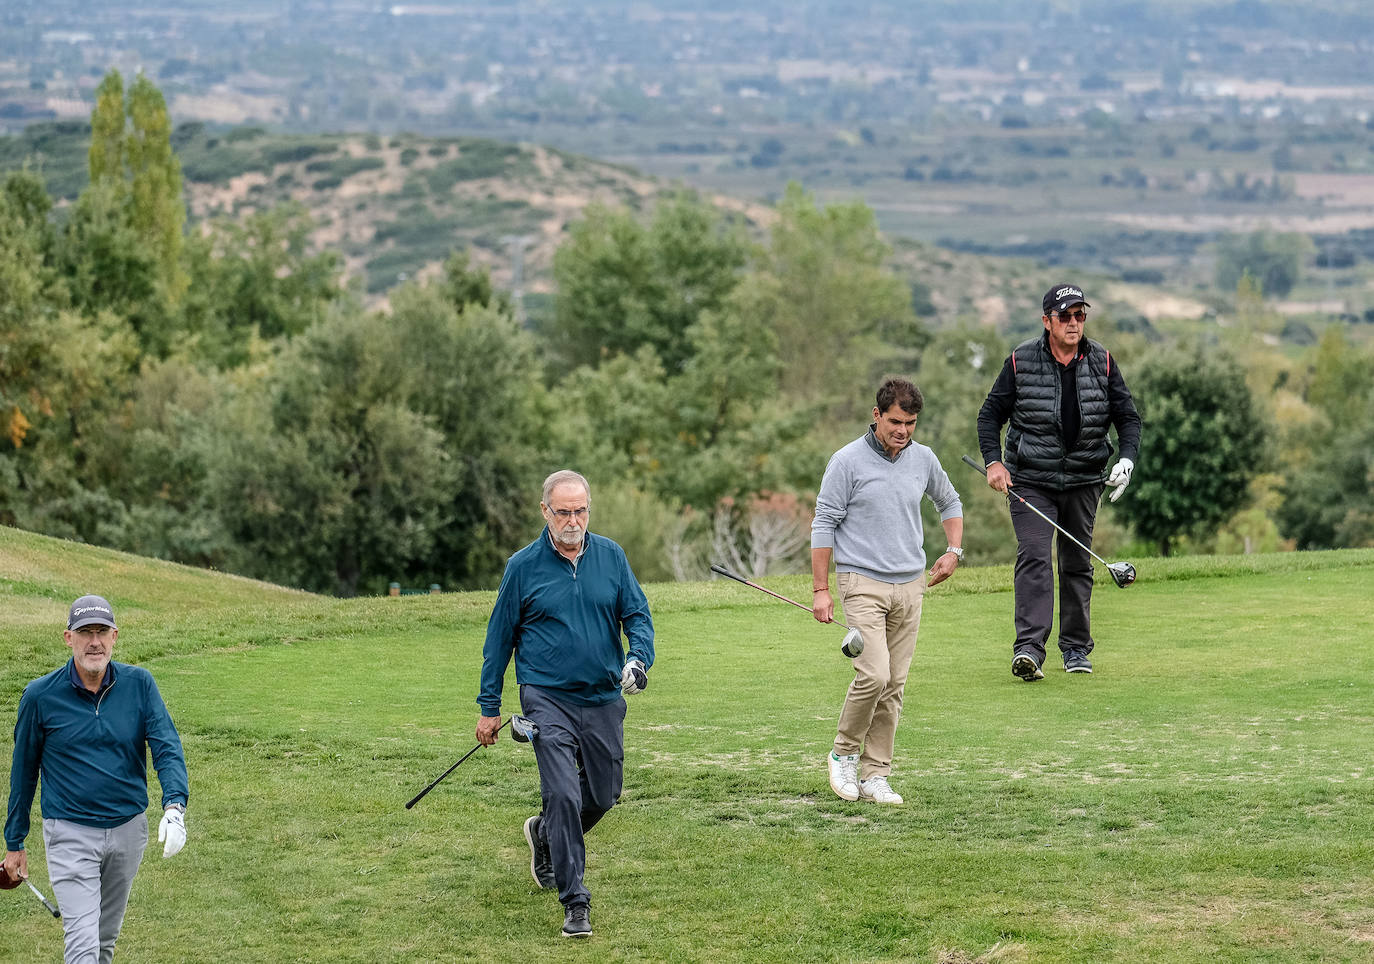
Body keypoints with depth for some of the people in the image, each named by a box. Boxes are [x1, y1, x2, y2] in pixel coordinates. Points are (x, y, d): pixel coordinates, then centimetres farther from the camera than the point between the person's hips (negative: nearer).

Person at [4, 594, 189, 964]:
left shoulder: (139, 684, -3)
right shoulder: (40, 695, -7)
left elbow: (167, 748, -8)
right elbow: (24, 771, 3)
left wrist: (174, 807, -27)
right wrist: (14, 843, 8)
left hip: (128, 830, 3)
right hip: (70, 833, -3)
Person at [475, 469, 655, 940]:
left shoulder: (611, 556, 4)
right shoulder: (523, 566, -3)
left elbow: (637, 614, 7)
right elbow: (500, 637, 4)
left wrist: (638, 657, -15)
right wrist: (489, 707, 4)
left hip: (604, 698, 4)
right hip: (548, 697, -4)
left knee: (603, 795, 12)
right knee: (564, 795, -16)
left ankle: (545, 834, 43)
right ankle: (575, 904, -11)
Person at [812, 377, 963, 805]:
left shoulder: (923, 458, 7)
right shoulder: (848, 461, -8)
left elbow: (949, 502, 26)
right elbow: (824, 523, -5)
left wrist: (954, 550, 12)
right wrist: (821, 589, -7)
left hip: (910, 586, 5)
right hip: (864, 583, -5)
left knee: (894, 686, 3)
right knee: (874, 674, -18)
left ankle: (874, 775, 8)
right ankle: (844, 752, 4)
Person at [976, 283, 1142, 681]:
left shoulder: (1102, 362, 1)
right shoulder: (1020, 362, -5)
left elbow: (1127, 416, 7)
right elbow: (991, 414, 4)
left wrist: (1127, 458, -10)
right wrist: (993, 461, -8)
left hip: (1084, 480, 3)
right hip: (1030, 480, -3)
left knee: (1077, 563, 10)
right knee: (1033, 557, -16)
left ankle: (1076, 648, 21)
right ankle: (1029, 647, -24)